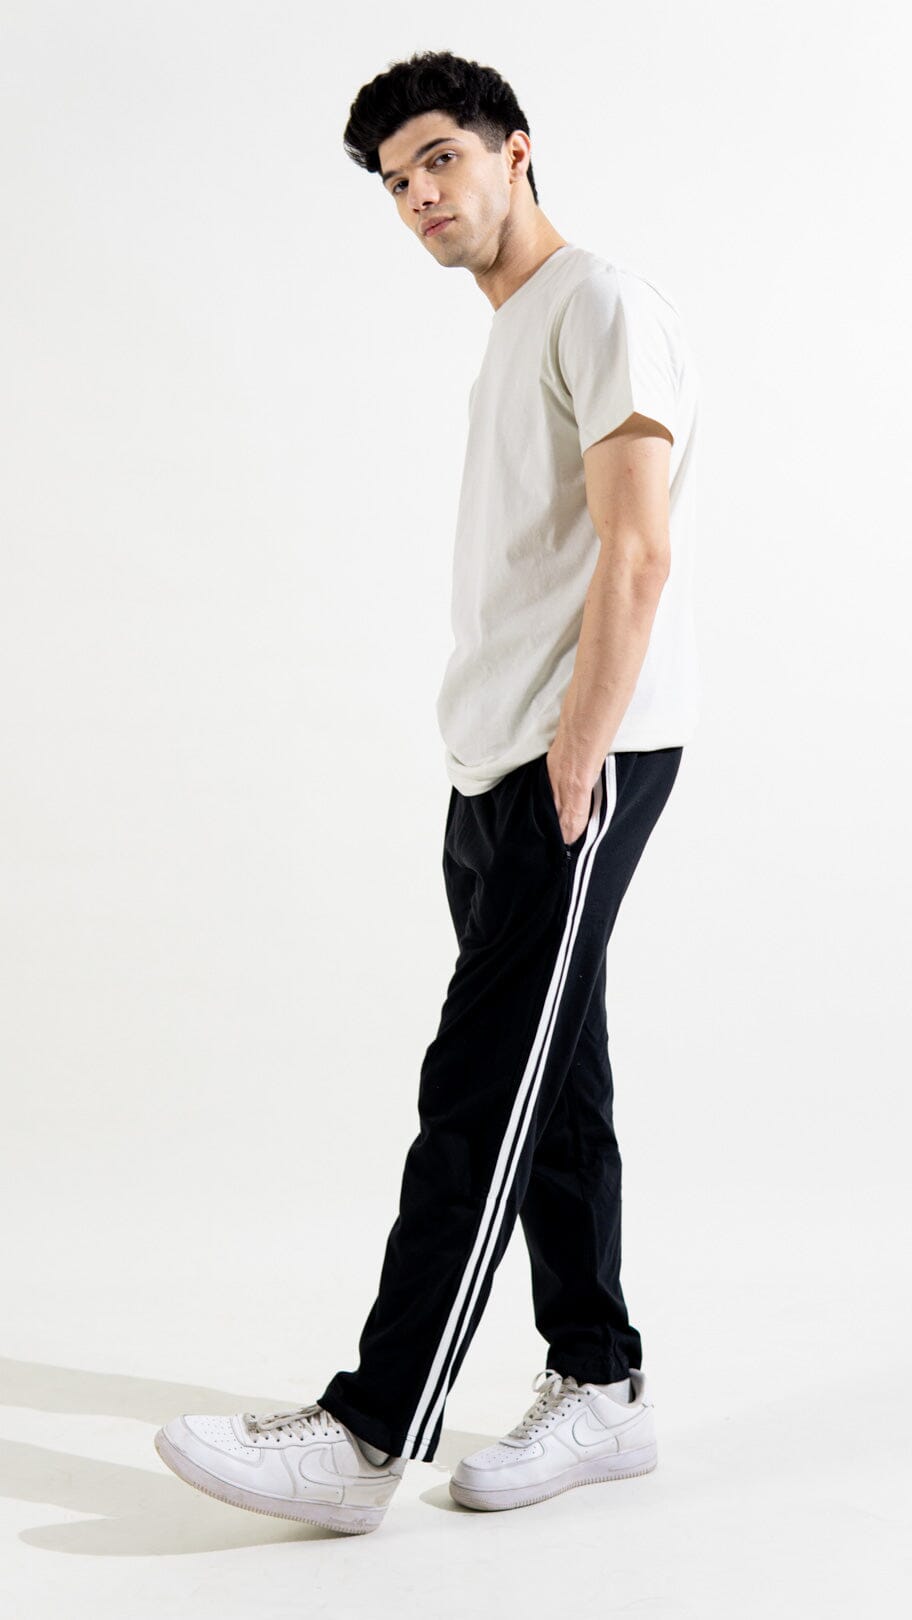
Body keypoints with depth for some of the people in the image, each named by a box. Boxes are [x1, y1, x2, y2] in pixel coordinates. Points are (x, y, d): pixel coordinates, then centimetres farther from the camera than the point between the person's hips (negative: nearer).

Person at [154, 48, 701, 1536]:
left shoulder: (603, 305, -6)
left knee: (480, 1090, -11)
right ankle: (601, 1389, 20)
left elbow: (640, 550, -16)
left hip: (581, 760, -9)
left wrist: (579, 750, -19)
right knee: (549, 1085, 11)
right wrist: (493, 757, 14)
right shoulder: (506, 341, 23)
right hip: (490, 768, 10)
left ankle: (366, 1439, -9)